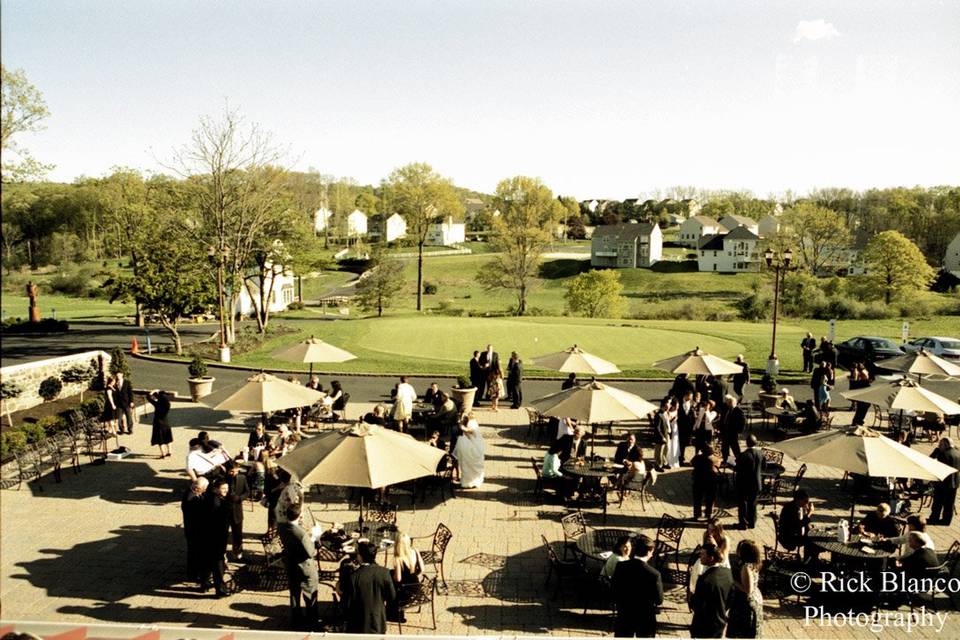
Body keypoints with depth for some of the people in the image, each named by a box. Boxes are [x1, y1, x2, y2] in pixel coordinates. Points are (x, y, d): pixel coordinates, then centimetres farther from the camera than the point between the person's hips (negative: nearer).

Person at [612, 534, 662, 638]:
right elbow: (659, 600, -13)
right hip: (645, 619, -3)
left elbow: (614, 593, -4)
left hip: (624, 616, 3)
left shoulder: (620, 566, -13)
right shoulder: (654, 574, -24)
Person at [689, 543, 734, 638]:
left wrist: (692, 597, -6)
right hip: (721, 623, 7)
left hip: (704, 628, -7)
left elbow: (698, 607, -24)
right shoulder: (727, 572, -6)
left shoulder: (705, 580, -30)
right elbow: (730, 599, 5)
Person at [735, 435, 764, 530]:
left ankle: (743, 523, 13)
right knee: (753, 504, 18)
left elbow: (739, 470, -16)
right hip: (757, 483, 5)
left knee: (742, 504, 9)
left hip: (744, 484, -5)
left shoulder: (743, 455, -23)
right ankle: (752, 523, 25)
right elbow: (763, 468, 5)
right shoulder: (761, 453, -7)